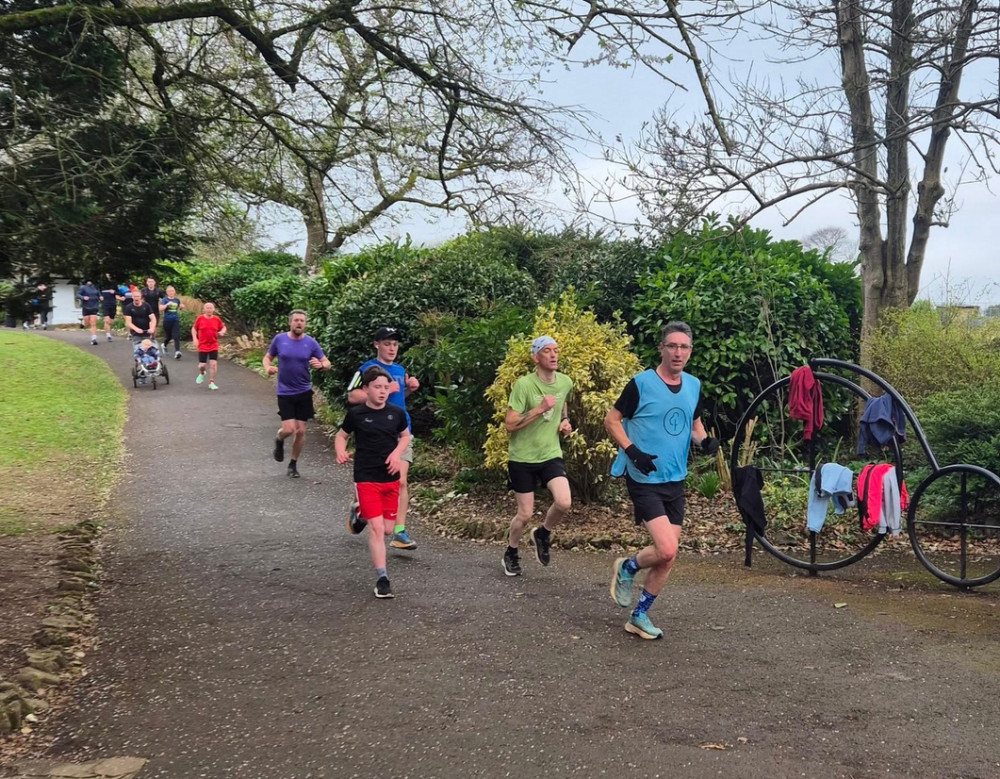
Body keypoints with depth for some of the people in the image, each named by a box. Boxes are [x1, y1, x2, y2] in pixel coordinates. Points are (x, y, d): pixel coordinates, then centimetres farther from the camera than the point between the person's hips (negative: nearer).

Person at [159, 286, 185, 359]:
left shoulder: (177, 300, 7)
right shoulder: (165, 300, -2)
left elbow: (180, 308, 23)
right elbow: (160, 309, -12)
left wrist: (182, 306, 2)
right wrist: (167, 304, -23)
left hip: (176, 320, 2)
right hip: (167, 320, -2)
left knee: (176, 336, -12)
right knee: (168, 336, 13)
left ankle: (177, 352, -18)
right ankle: (164, 345, 45)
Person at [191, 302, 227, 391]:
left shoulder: (217, 319, -1)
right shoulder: (200, 318, -4)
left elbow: (223, 327, 13)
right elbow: (194, 329, 7)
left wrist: (222, 331, -10)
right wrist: (195, 339, -6)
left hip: (214, 346, 1)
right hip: (202, 346, -1)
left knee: (213, 364, -6)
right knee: (201, 365, 2)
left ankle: (211, 383, 6)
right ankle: (202, 374, 38)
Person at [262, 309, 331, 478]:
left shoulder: (311, 342, -5)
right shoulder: (279, 339, -5)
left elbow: (327, 363, -2)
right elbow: (268, 357, 9)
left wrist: (321, 365, -25)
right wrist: (268, 367, -13)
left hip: (304, 392, 1)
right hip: (285, 393, -1)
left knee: (300, 431, 4)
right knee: (289, 429, -12)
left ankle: (293, 464, 23)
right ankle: (279, 440, 25)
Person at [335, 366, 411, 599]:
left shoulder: (397, 413, -1)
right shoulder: (356, 413, -8)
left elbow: (405, 436, 13)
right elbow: (341, 435, 6)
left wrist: (396, 454, -5)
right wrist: (341, 453, -14)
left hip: (391, 478, 4)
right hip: (366, 479, -4)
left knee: (387, 529, 9)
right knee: (376, 528, -10)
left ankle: (362, 512, 41)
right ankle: (382, 578, -5)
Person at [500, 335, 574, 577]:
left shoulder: (565, 382, 0)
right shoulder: (524, 384, -16)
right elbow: (510, 425, -18)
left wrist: (565, 421, 5)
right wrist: (539, 409, -26)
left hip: (551, 455, 4)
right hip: (522, 457, -3)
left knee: (564, 502, -18)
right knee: (525, 514, 3)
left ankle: (543, 534, 14)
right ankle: (511, 554, 31)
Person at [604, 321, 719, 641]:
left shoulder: (694, 386, 6)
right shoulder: (641, 383, -12)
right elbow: (611, 420, -6)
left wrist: (705, 441, -3)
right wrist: (632, 450, -20)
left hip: (675, 482, 6)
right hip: (644, 481, -6)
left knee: (667, 556, 8)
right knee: (667, 551, -17)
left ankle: (639, 616, 24)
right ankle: (627, 568, 14)